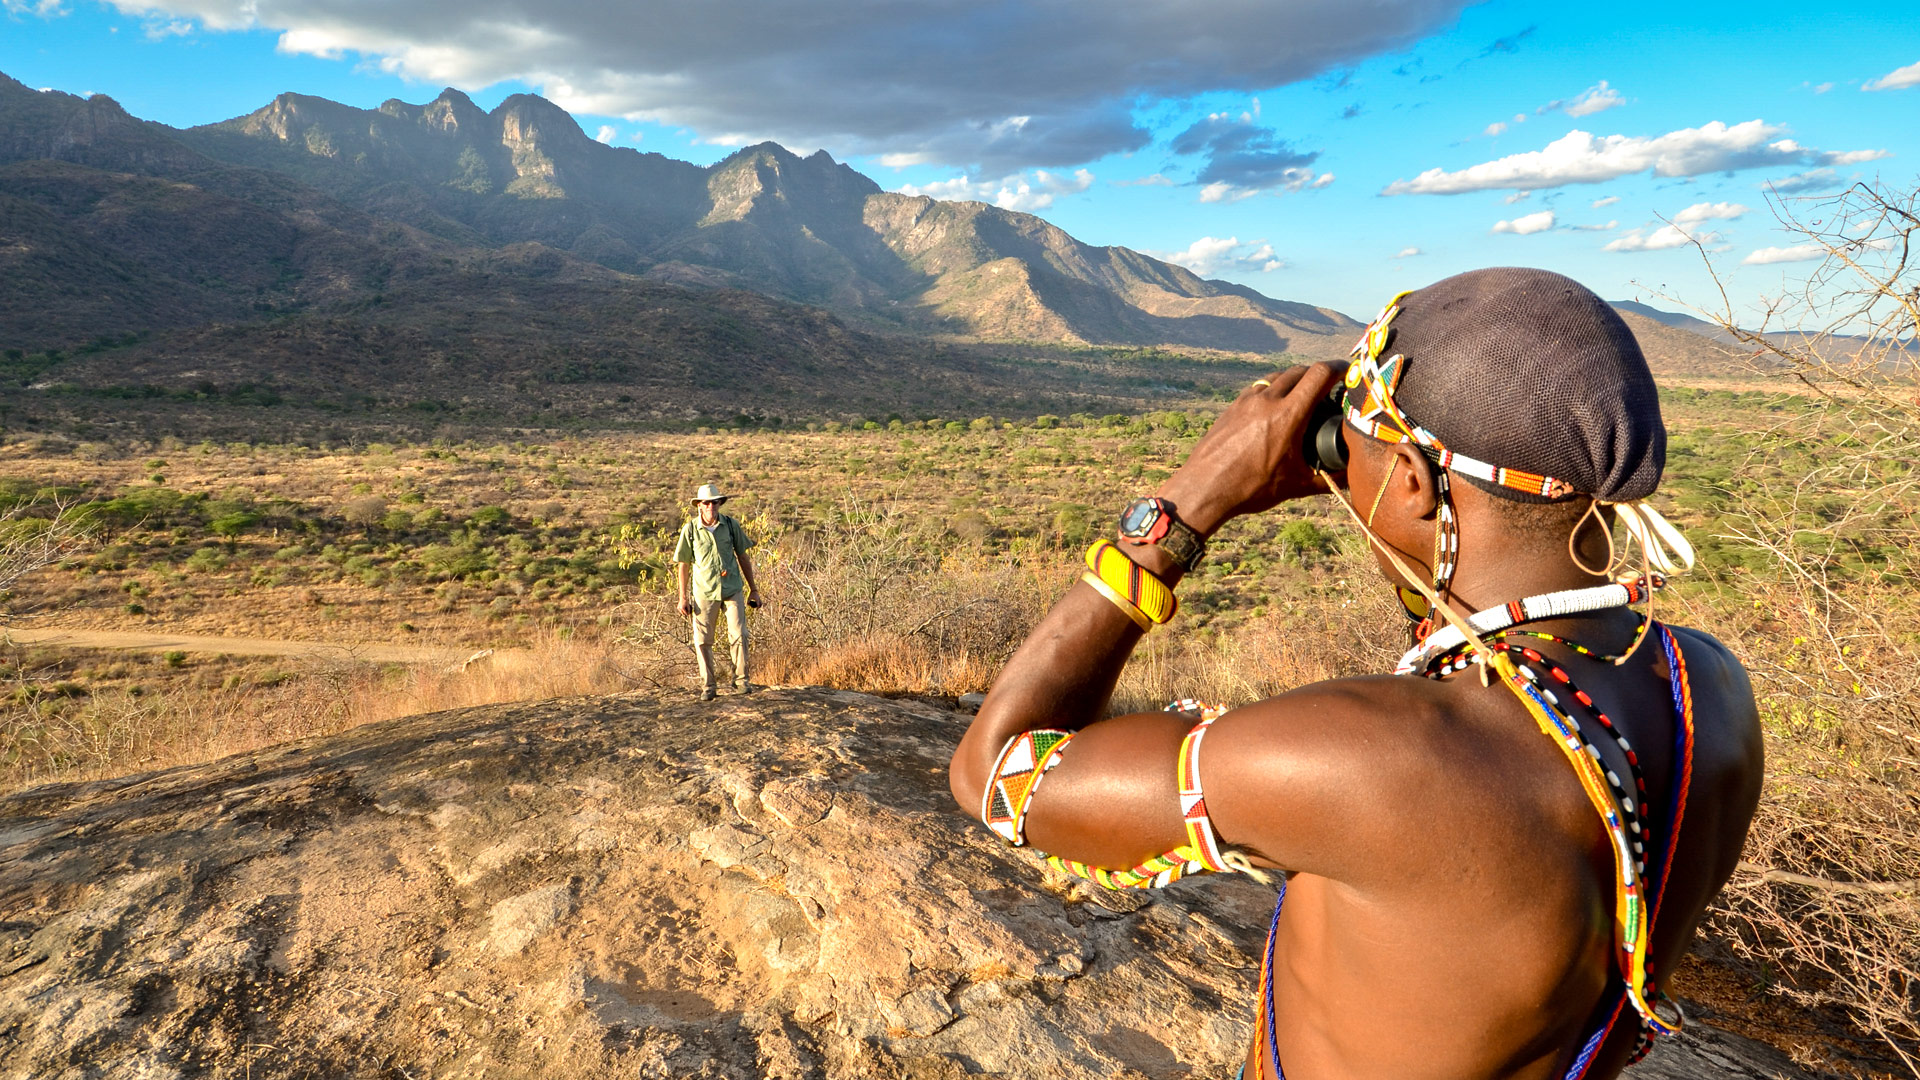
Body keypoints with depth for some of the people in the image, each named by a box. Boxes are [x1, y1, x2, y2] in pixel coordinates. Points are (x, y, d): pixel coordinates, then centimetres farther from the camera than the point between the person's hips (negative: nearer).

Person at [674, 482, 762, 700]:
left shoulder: (731, 524, -1)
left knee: (738, 635, -6)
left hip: (732, 589, 1)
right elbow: (684, 564, 2)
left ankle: (741, 681, 7)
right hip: (704, 592, -1)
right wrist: (683, 597, 1)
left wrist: (753, 589, 8)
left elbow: (743, 557, 7)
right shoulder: (690, 529, -5)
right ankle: (707, 686, 14)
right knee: (702, 640, 2)